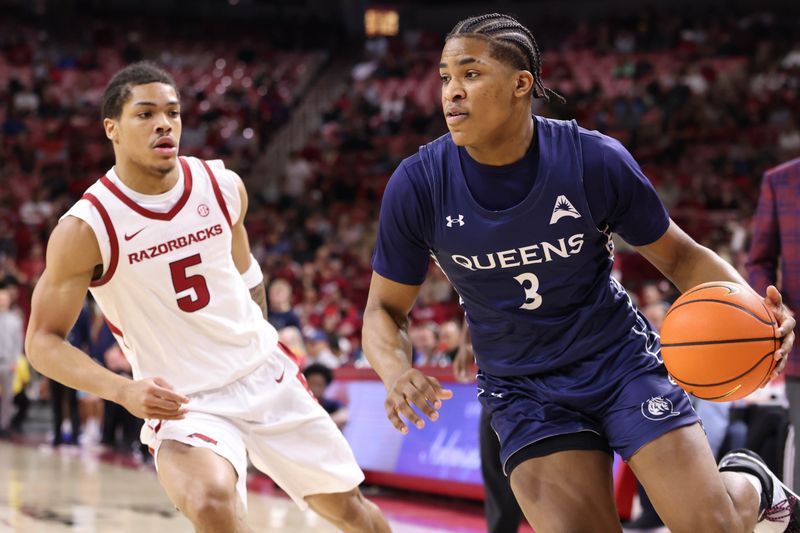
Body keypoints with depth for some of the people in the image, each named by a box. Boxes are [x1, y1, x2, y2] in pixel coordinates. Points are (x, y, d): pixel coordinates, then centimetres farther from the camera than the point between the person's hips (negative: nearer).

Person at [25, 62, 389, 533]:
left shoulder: (223, 186, -3)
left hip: (266, 375, 5)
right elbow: (43, 340, -12)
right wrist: (123, 391, -27)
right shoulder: (85, 229, -17)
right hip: (183, 404, -5)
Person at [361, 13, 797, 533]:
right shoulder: (417, 187, -14)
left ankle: (750, 485, 27)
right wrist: (397, 372, -26)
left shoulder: (594, 160, -16)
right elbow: (385, 309, -2)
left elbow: (679, 255, -3)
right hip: (522, 389, 1)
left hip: (621, 359, -1)